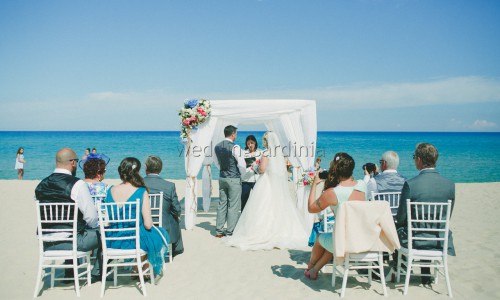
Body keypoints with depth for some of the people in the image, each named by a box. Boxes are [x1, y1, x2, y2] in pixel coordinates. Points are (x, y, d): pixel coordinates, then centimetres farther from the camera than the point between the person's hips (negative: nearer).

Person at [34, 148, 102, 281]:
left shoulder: (41, 185, 4)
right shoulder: (77, 184, -15)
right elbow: (91, 216, -15)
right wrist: (96, 225, 8)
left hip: (47, 243, 7)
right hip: (72, 242, -7)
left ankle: (70, 273, 42)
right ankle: (96, 274, 22)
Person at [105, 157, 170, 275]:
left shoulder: (111, 190, -4)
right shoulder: (141, 192, -16)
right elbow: (148, 225, -17)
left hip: (113, 242, 5)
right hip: (136, 241, -5)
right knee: (160, 233, 26)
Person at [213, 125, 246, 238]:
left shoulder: (217, 147, 4)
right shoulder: (235, 147, -17)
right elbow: (242, 164, -15)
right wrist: (242, 173, 4)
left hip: (222, 178, 7)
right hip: (234, 179, -7)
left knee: (222, 204, 13)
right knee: (233, 206, 2)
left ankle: (219, 231, 18)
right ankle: (230, 232, 7)